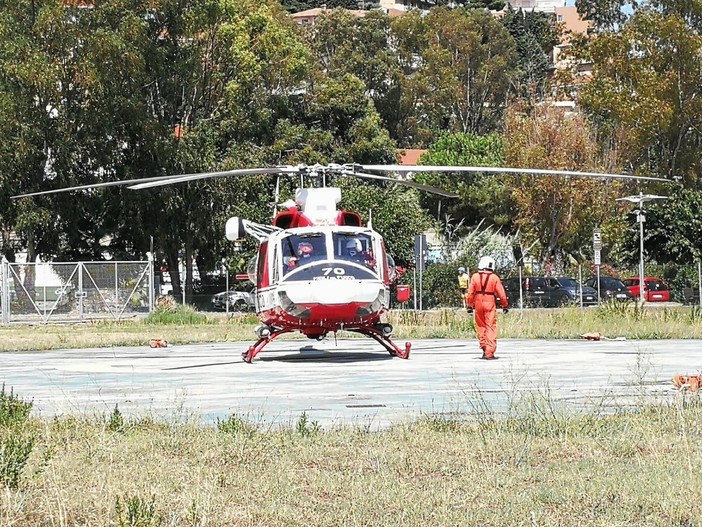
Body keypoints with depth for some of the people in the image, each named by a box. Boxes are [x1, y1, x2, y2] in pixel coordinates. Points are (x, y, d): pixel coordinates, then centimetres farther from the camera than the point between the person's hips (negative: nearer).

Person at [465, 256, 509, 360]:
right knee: (491, 327, 0)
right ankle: (489, 352, -6)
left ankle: (484, 348, 14)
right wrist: (505, 305, 9)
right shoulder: (494, 278, -5)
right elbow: (501, 293, -3)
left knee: (481, 326, 16)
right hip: (490, 304, -2)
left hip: (478, 304, 2)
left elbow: (470, 293, -1)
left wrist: (469, 305, 8)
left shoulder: (475, 277, -1)